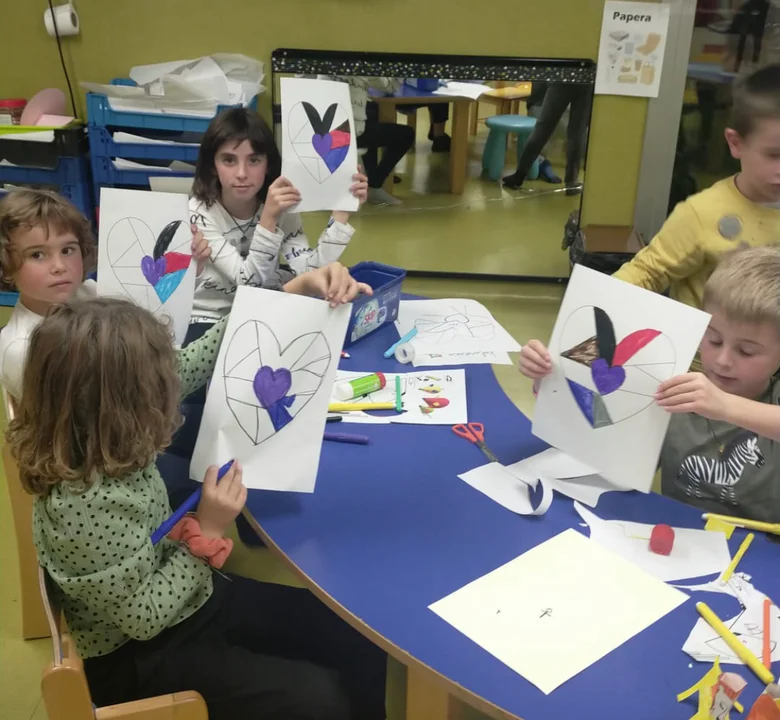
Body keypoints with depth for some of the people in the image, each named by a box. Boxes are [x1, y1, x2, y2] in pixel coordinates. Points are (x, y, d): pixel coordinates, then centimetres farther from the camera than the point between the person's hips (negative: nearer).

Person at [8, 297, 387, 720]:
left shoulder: (97, 439, -11)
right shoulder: (84, 502, -36)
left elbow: (182, 371, 6)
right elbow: (143, 618, -27)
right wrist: (207, 532, -25)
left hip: (189, 599, 8)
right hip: (142, 658, -8)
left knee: (360, 643, 6)